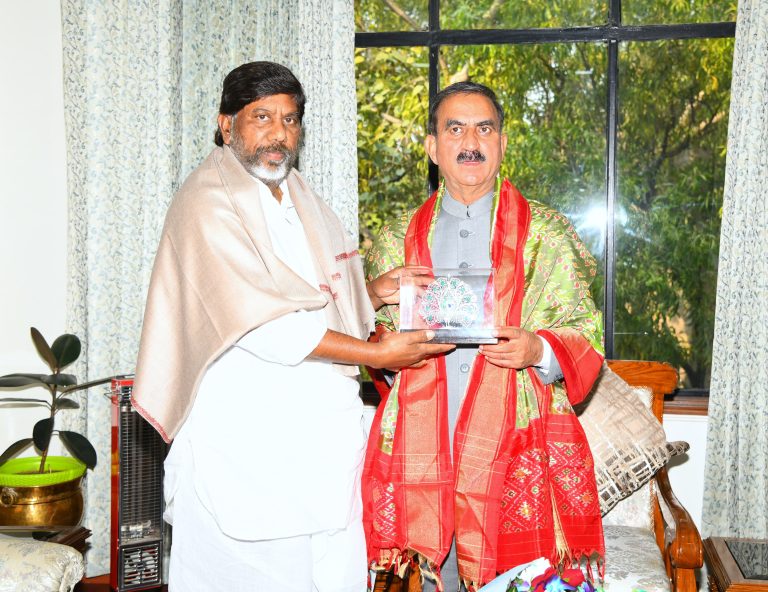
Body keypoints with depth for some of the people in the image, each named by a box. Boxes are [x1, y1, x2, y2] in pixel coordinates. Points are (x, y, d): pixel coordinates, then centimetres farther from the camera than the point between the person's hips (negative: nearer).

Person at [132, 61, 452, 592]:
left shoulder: (301, 199, 15)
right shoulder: (209, 205, -11)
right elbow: (264, 325, -20)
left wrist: (373, 292, 1)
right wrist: (376, 354, -19)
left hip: (323, 422, 7)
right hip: (244, 434, -7)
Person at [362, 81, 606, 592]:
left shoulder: (547, 233, 6)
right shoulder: (398, 240, 13)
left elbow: (583, 333, 3)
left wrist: (537, 350, -17)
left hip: (517, 448, -2)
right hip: (425, 449, 2)